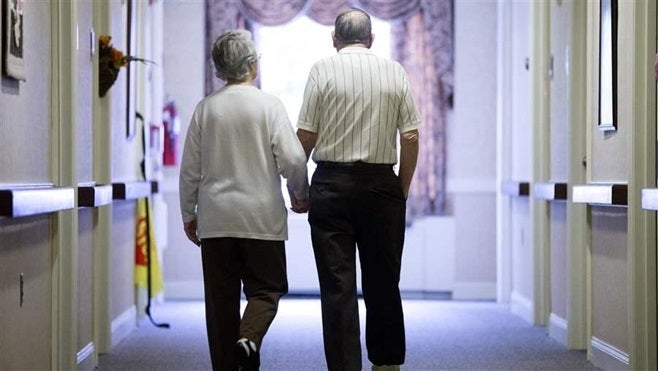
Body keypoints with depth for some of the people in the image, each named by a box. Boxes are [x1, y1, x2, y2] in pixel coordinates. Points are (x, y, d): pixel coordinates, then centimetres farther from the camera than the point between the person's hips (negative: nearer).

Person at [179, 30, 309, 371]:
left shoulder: (205, 108, 4)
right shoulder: (269, 105, -5)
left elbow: (190, 169, 5)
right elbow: (292, 159, -10)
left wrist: (189, 214, 16)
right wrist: (300, 195, 9)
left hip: (215, 218, 3)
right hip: (261, 217, -3)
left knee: (221, 296, 8)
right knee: (266, 288, 7)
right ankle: (249, 339, -19)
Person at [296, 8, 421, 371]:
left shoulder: (323, 69, -1)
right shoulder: (395, 72, 5)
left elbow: (306, 135, -5)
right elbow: (411, 137, 1)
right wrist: (402, 190, 11)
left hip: (332, 183, -2)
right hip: (382, 183, 2)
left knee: (337, 285, -1)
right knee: (383, 281, 13)